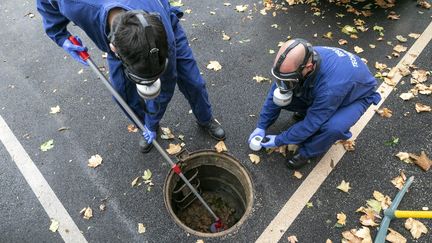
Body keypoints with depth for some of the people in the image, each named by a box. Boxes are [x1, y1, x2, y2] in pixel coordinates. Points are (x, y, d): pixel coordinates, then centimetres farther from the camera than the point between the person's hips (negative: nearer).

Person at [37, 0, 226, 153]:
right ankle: (149, 127, 29)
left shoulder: (165, 35, -46)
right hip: (120, 38, 2)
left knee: (192, 81, -4)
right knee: (123, 92, -1)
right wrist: (60, 36, -25)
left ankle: (205, 120, 28)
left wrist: (152, 121, -13)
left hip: (162, 25, -1)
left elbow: (165, 85, -25)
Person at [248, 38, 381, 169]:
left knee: (333, 127, -37)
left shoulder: (331, 86, -45)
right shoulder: (296, 62, -27)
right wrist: (261, 126, -11)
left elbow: (311, 124, -32)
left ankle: (307, 151, -6)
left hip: (358, 94, -5)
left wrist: (278, 140, -20)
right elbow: (275, 92, -14)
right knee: (280, 94, -16)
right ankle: (309, 111, 12)